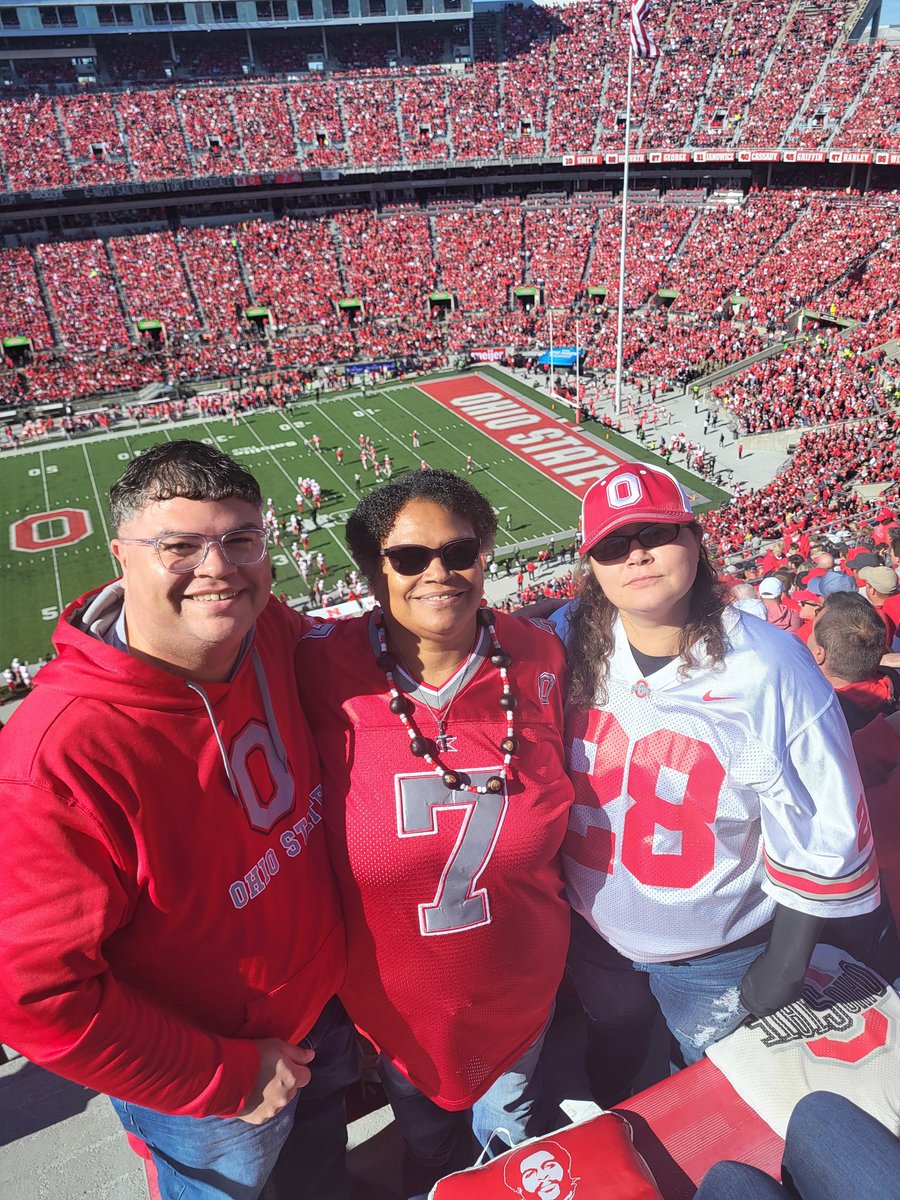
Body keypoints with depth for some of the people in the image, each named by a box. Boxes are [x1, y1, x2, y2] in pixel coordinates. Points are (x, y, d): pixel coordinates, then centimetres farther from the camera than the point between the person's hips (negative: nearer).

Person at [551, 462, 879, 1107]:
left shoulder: (769, 667, -25)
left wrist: (786, 963, -10)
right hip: (592, 931, 3)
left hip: (717, 957, -2)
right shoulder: (566, 644, -16)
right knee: (611, 1061, 31)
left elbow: (821, 835, -17)